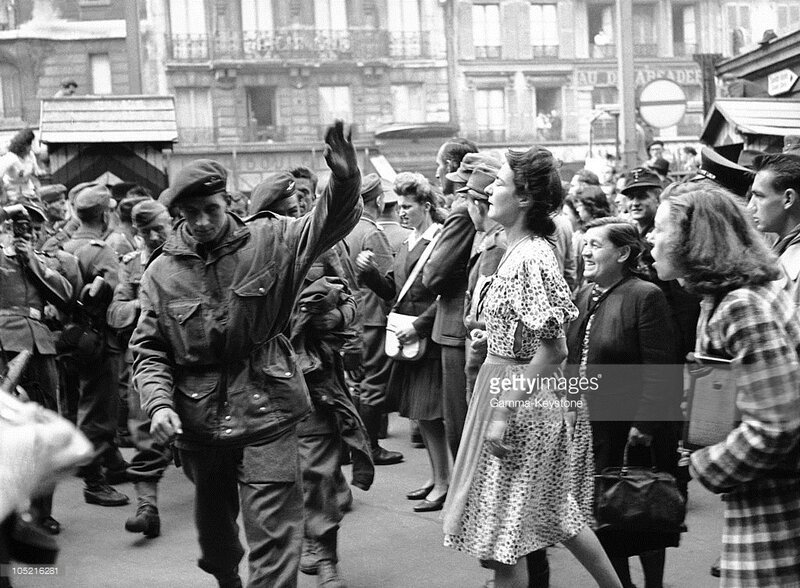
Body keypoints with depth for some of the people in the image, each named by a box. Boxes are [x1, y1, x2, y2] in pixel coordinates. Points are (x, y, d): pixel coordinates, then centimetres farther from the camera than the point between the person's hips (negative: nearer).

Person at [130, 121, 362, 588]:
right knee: (213, 520, 23)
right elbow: (149, 349, 2)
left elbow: (328, 224, -15)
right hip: (199, 421, 3)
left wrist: (344, 180, -36)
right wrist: (159, 403, -14)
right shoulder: (162, 273, 0)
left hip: (266, 413, -3)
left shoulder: (269, 241, -3)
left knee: (274, 534, -6)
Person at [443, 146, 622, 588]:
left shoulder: (531, 259, -20)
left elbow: (553, 350, -23)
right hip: (499, 384, 9)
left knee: (503, 531, 3)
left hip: (517, 398, -9)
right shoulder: (518, 251, 8)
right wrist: (491, 336, 9)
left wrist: (504, 412, -23)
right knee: (553, 512, 21)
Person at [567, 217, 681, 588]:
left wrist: (644, 425, -19)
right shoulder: (583, 296, 10)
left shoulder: (645, 296, -12)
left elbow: (658, 371, -16)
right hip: (591, 425, 7)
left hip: (632, 430, -7)